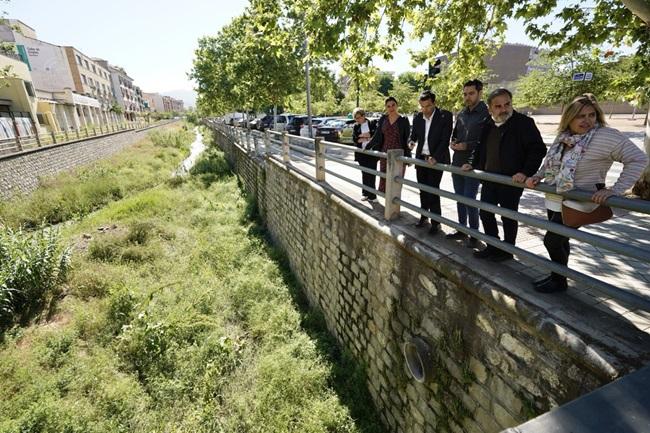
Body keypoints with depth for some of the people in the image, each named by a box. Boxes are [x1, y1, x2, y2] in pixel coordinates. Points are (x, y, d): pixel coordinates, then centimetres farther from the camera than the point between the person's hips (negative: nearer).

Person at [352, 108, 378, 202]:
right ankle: (365, 193, 18)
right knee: (365, 174, 8)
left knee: (371, 174, -4)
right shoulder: (356, 127, 7)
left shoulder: (373, 124, 0)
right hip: (362, 153, 3)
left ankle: (372, 195, 1)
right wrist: (368, 137, -12)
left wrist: (362, 135, -10)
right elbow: (354, 139, -3)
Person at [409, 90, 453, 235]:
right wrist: (412, 142, -6)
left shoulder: (445, 116, -10)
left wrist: (435, 157, -22)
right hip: (421, 158, 5)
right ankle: (424, 216, 27)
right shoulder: (417, 117, 3)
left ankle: (436, 222, 6)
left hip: (436, 159, -4)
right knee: (423, 189, 12)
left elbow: (445, 139, -13)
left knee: (432, 190, -6)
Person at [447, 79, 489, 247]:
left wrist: (467, 145, -17)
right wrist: (453, 142, 2)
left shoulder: (486, 114, -8)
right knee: (460, 198, 12)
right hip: (457, 162, 7)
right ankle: (462, 230, 24)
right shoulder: (461, 115, 13)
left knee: (469, 199, -6)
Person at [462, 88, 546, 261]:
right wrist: (471, 163, 10)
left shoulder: (523, 122, -10)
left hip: (511, 180, -6)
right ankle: (492, 247, 29)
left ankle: (508, 250, 24)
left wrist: (526, 172, -22)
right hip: (489, 179, 6)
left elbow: (538, 149, -13)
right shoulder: (487, 125, 8)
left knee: (508, 216, 6)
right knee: (485, 213, 12)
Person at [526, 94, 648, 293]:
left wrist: (614, 191, -24)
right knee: (559, 240, 17)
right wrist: (537, 177, -1)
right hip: (554, 200, 6)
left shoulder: (607, 136, -17)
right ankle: (557, 276, 34)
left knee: (552, 240, -5)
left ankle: (559, 281, 16)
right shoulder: (564, 136, 2)